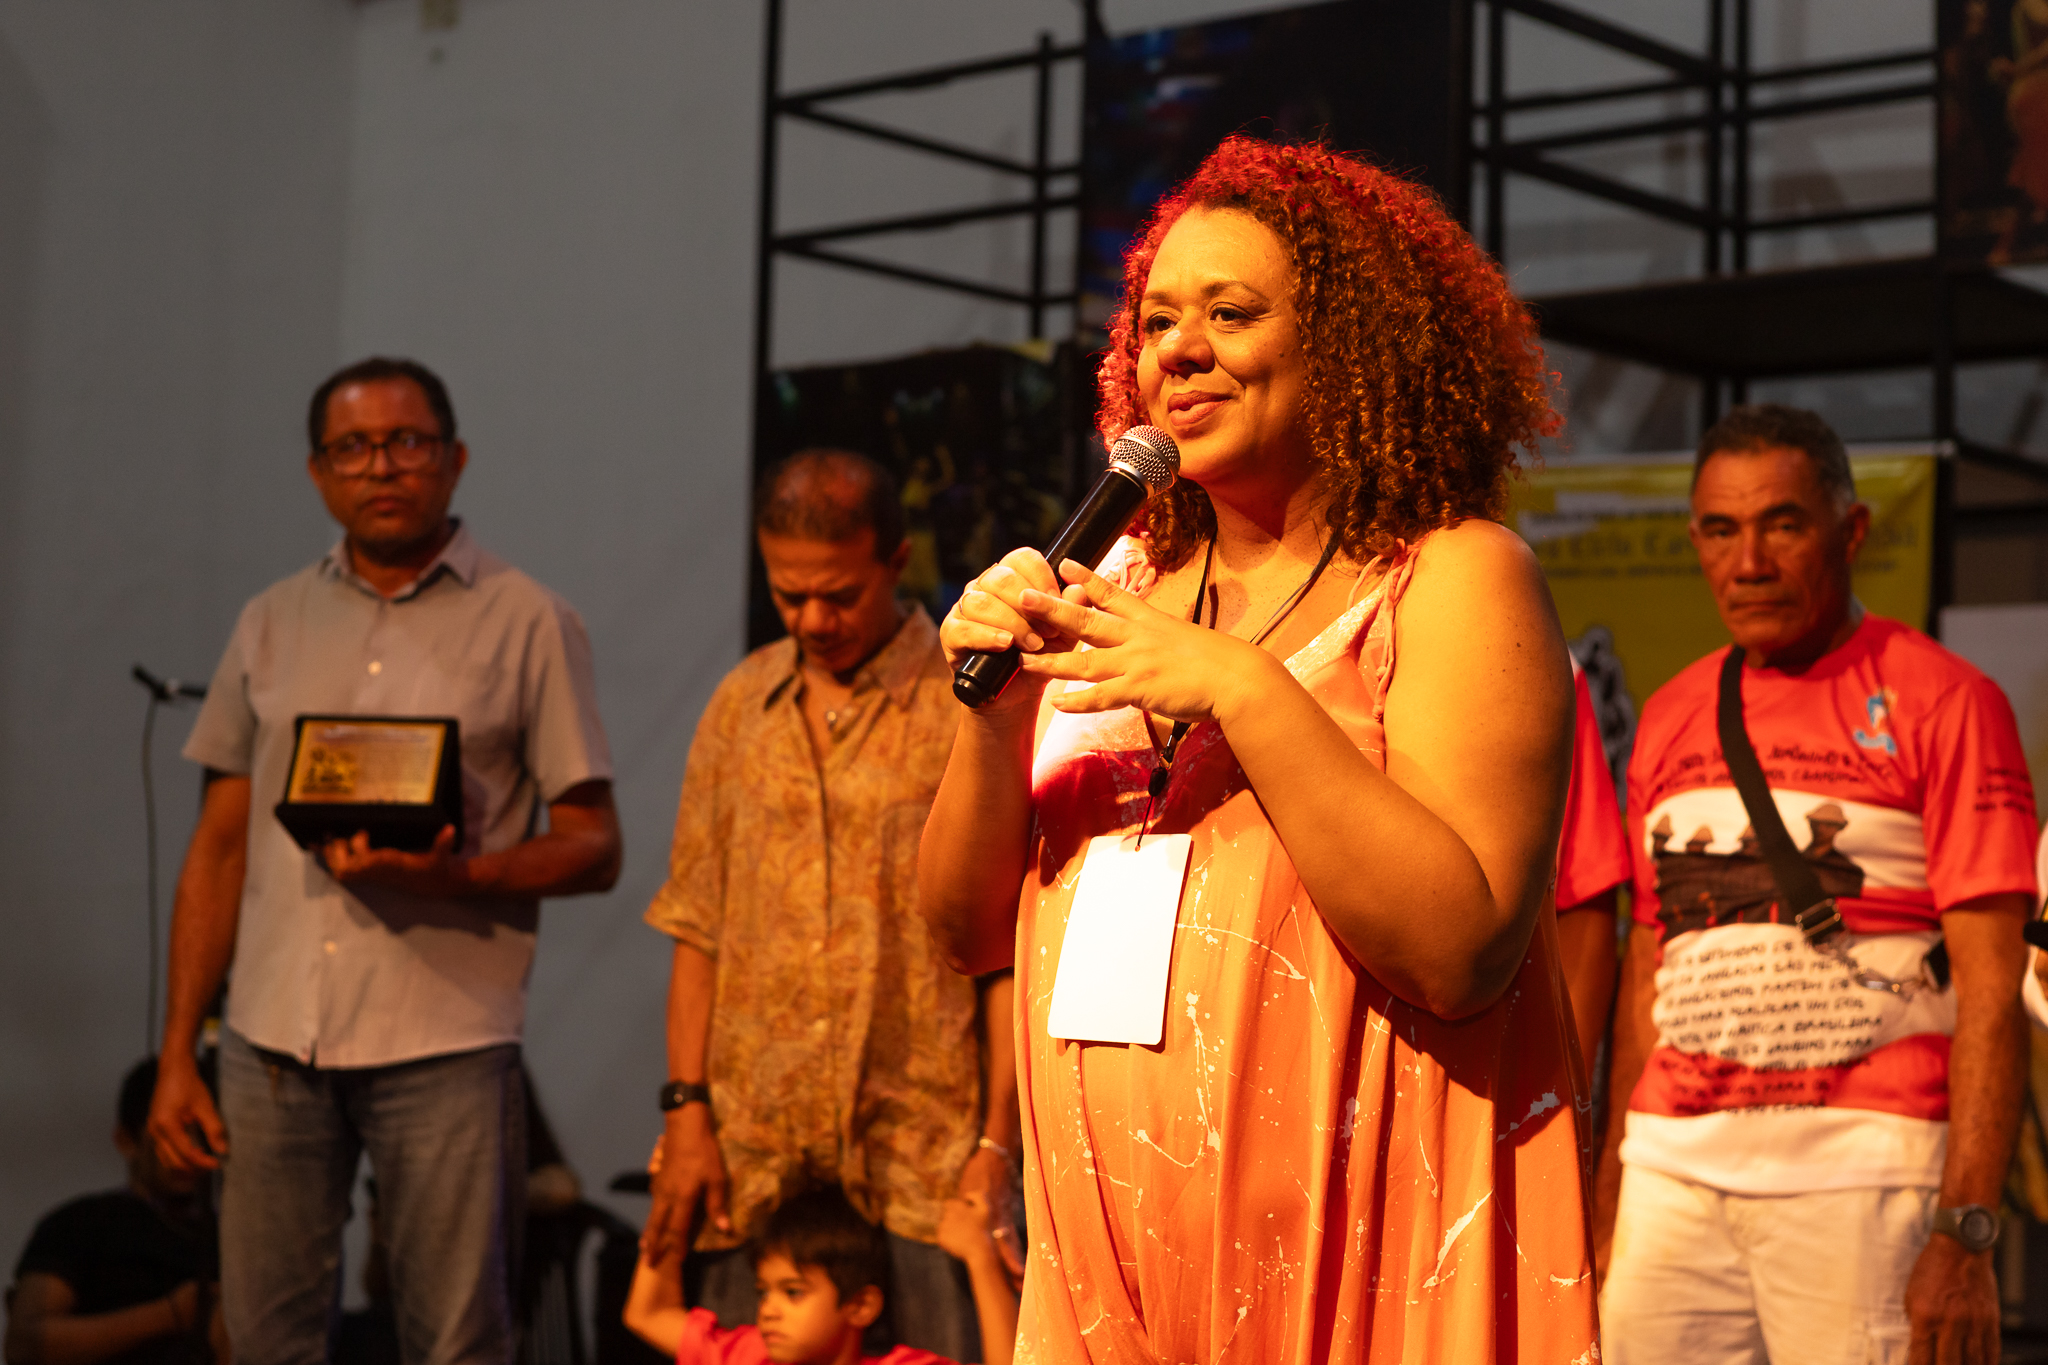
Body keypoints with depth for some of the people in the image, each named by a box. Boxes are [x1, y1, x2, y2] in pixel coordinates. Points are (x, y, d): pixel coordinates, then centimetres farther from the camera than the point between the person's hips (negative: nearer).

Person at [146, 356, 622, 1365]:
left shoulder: (528, 625, 3)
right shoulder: (271, 626, 13)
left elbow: (593, 847, 1)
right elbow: (218, 850, 14)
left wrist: (451, 876, -18)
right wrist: (177, 1054, 9)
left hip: (441, 1046, -3)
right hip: (272, 1042, 3)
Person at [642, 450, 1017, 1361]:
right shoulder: (741, 705, 11)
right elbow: (697, 927, 12)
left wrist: (996, 1143, -10)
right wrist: (687, 1109, 4)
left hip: (923, 1152, -4)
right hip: (751, 1157, 4)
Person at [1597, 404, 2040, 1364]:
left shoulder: (1943, 701, -2)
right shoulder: (1670, 717, 15)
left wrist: (1965, 1233, -15)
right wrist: (1608, 1176, 13)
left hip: (1858, 1174, -5)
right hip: (1674, 1169, 5)